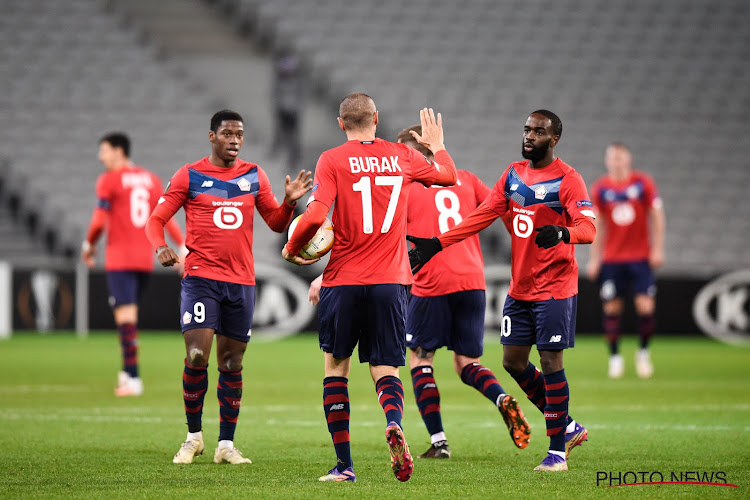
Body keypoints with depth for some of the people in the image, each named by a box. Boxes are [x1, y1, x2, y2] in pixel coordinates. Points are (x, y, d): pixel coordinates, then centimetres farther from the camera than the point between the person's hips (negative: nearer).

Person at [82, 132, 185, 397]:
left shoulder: (108, 180, -6)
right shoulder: (151, 179, 12)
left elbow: (99, 220, -10)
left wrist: (89, 245, 6)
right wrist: (184, 246, 5)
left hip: (119, 259, -6)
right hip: (145, 258, 6)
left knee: (125, 315, -8)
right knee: (130, 313, 16)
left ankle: (133, 378, -12)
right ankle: (128, 372, 16)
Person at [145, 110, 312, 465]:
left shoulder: (254, 176, 11)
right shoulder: (190, 175, 3)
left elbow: (276, 222, 16)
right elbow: (156, 219, 3)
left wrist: (289, 202, -5)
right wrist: (160, 247, -17)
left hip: (242, 282, 3)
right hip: (201, 276, -3)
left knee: (231, 364, 5)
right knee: (197, 356, -14)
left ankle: (226, 444, 13)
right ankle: (193, 436, 3)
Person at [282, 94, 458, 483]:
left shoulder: (332, 160, -4)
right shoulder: (402, 156, 6)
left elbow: (315, 216, -15)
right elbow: (448, 177, 24)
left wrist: (291, 249, 3)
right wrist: (437, 146, 44)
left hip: (344, 280, -2)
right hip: (390, 282, 2)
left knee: (336, 366, 13)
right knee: (386, 370, 6)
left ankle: (344, 465, 9)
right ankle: (394, 425, -28)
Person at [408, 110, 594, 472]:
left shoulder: (567, 180, -10)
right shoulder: (513, 174, 10)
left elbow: (588, 228, -21)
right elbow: (481, 216, 10)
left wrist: (562, 233, -43)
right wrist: (436, 244, 4)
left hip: (554, 289, -7)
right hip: (519, 289, 7)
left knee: (550, 362, -7)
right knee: (513, 362, 7)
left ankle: (558, 451, 3)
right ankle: (568, 427, 23)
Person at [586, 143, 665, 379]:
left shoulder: (644, 183, 0)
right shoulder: (599, 188, 2)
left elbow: (657, 216, 5)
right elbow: (597, 225, 8)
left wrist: (658, 249, 0)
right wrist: (594, 258, 6)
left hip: (640, 257, -1)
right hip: (611, 258, 1)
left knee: (646, 307, -8)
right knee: (612, 308, -1)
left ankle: (643, 351, 12)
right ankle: (615, 357, 11)